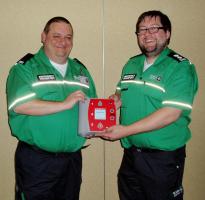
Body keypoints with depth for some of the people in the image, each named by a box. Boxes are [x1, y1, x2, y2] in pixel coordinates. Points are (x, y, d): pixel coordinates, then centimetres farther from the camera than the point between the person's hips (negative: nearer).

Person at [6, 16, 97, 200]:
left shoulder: (80, 70, 13)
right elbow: (18, 105, -21)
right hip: (36, 160, -5)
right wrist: (64, 104, -23)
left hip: (73, 157, 5)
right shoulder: (25, 68, -5)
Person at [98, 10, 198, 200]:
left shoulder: (180, 67, -13)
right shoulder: (131, 65, 8)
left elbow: (171, 113, -22)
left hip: (163, 158, -6)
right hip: (130, 154, 6)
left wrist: (125, 130, -22)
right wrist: (116, 99, -4)